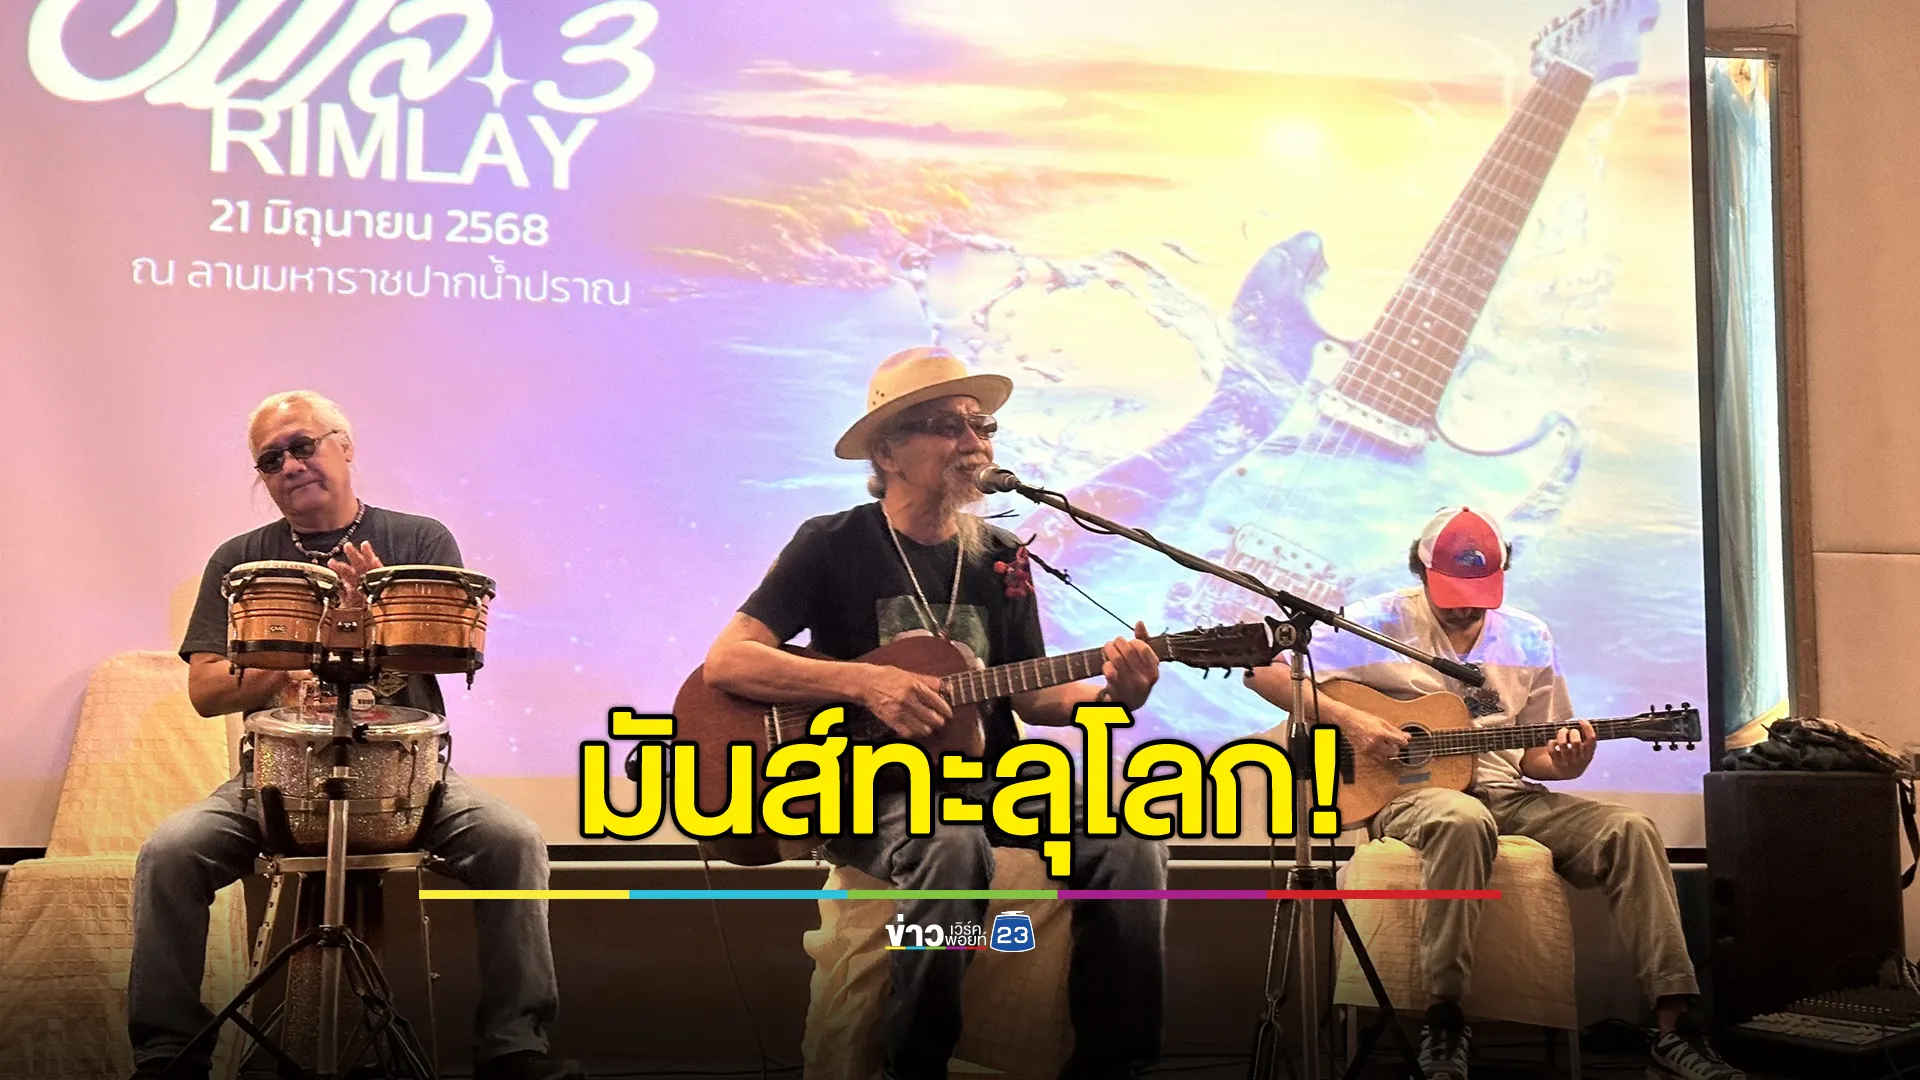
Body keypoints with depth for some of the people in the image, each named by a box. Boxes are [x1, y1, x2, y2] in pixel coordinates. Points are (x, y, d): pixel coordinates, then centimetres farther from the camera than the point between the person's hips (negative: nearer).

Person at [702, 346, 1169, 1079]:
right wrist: (867, 682, -24)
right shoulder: (833, 545, -4)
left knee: (1129, 841, -21)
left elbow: (1029, 695, 10)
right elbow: (726, 662, -12)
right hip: (868, 782, -5)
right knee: (952, 846, -38)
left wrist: (1111, 695, -12)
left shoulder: (1001, 560, 11)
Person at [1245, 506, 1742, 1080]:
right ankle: (1442, 1021, -33)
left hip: (1507, 794, 5)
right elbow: (1263, 670, -6)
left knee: (1630, 830, -19)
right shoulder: (1381, 623, -1)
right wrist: (1346, 718, -17)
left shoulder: (1528, 640, 13)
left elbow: (1531, 756, 18)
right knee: (1463, 821, -41)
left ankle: (1674, 1031, -20)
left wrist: (1563, 762, -7)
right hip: (1411, 791, -5)